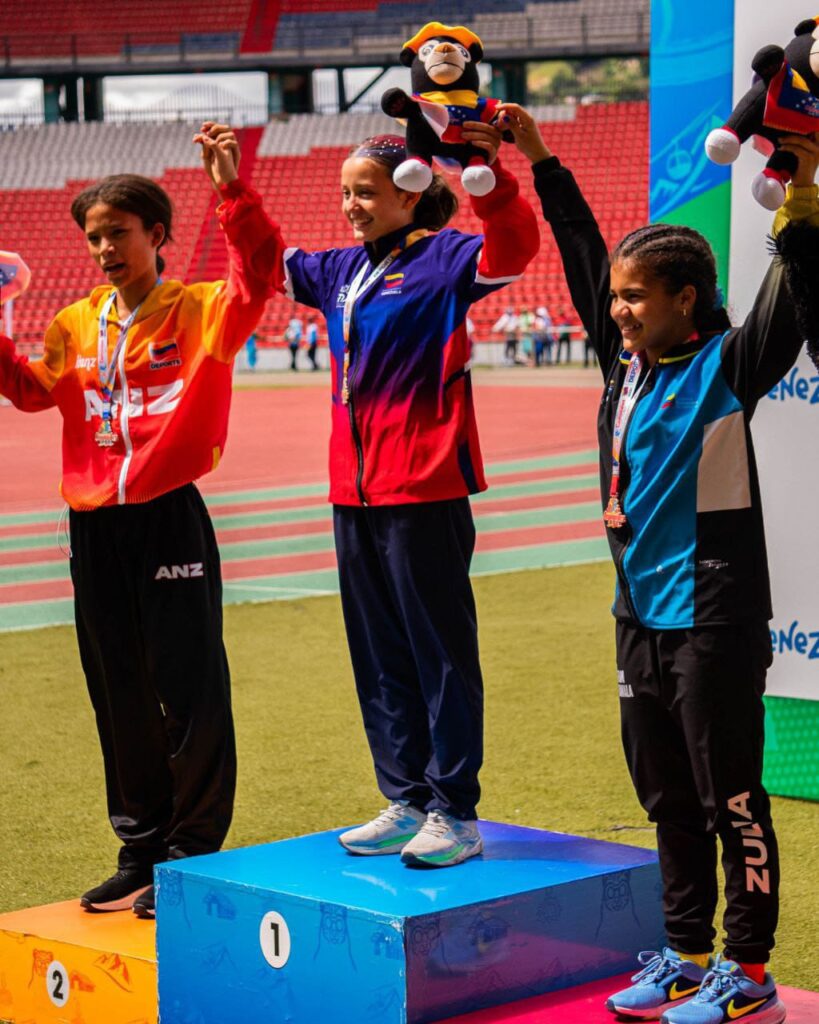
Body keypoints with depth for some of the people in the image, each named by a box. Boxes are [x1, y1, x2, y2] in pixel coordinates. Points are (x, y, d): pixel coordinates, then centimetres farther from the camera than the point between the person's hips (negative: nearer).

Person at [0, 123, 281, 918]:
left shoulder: (201, 312, -4)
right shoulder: (77, 325, 12)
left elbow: (255, 279, -21)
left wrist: (231, 190, -30)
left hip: (169, 522, -5)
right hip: (94, 526, 6)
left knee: (188, 695, -1)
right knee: (120, 699, 13)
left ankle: (192, 854, 10)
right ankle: (140, 849, 25)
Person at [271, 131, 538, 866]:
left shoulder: (441, 260, -6)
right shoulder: (341, 271, 14)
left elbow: (513, 250, -25)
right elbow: (270, 262, 30)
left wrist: (490, 177, -40)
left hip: (424, 494, -8)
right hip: (355, 495, 8)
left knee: (441, 654, -1)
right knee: (379, 658, 12)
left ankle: (456, 815, 5)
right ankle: (406, 802, 22)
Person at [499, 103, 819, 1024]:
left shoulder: (727, 366, -9)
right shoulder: (625, 359, 8)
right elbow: (584, 257, 16)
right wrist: (539, 160, 18)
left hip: (715, 620, -7)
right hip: (641, 615, 7)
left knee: (731, 799, 0)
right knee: (667, 798, 15)